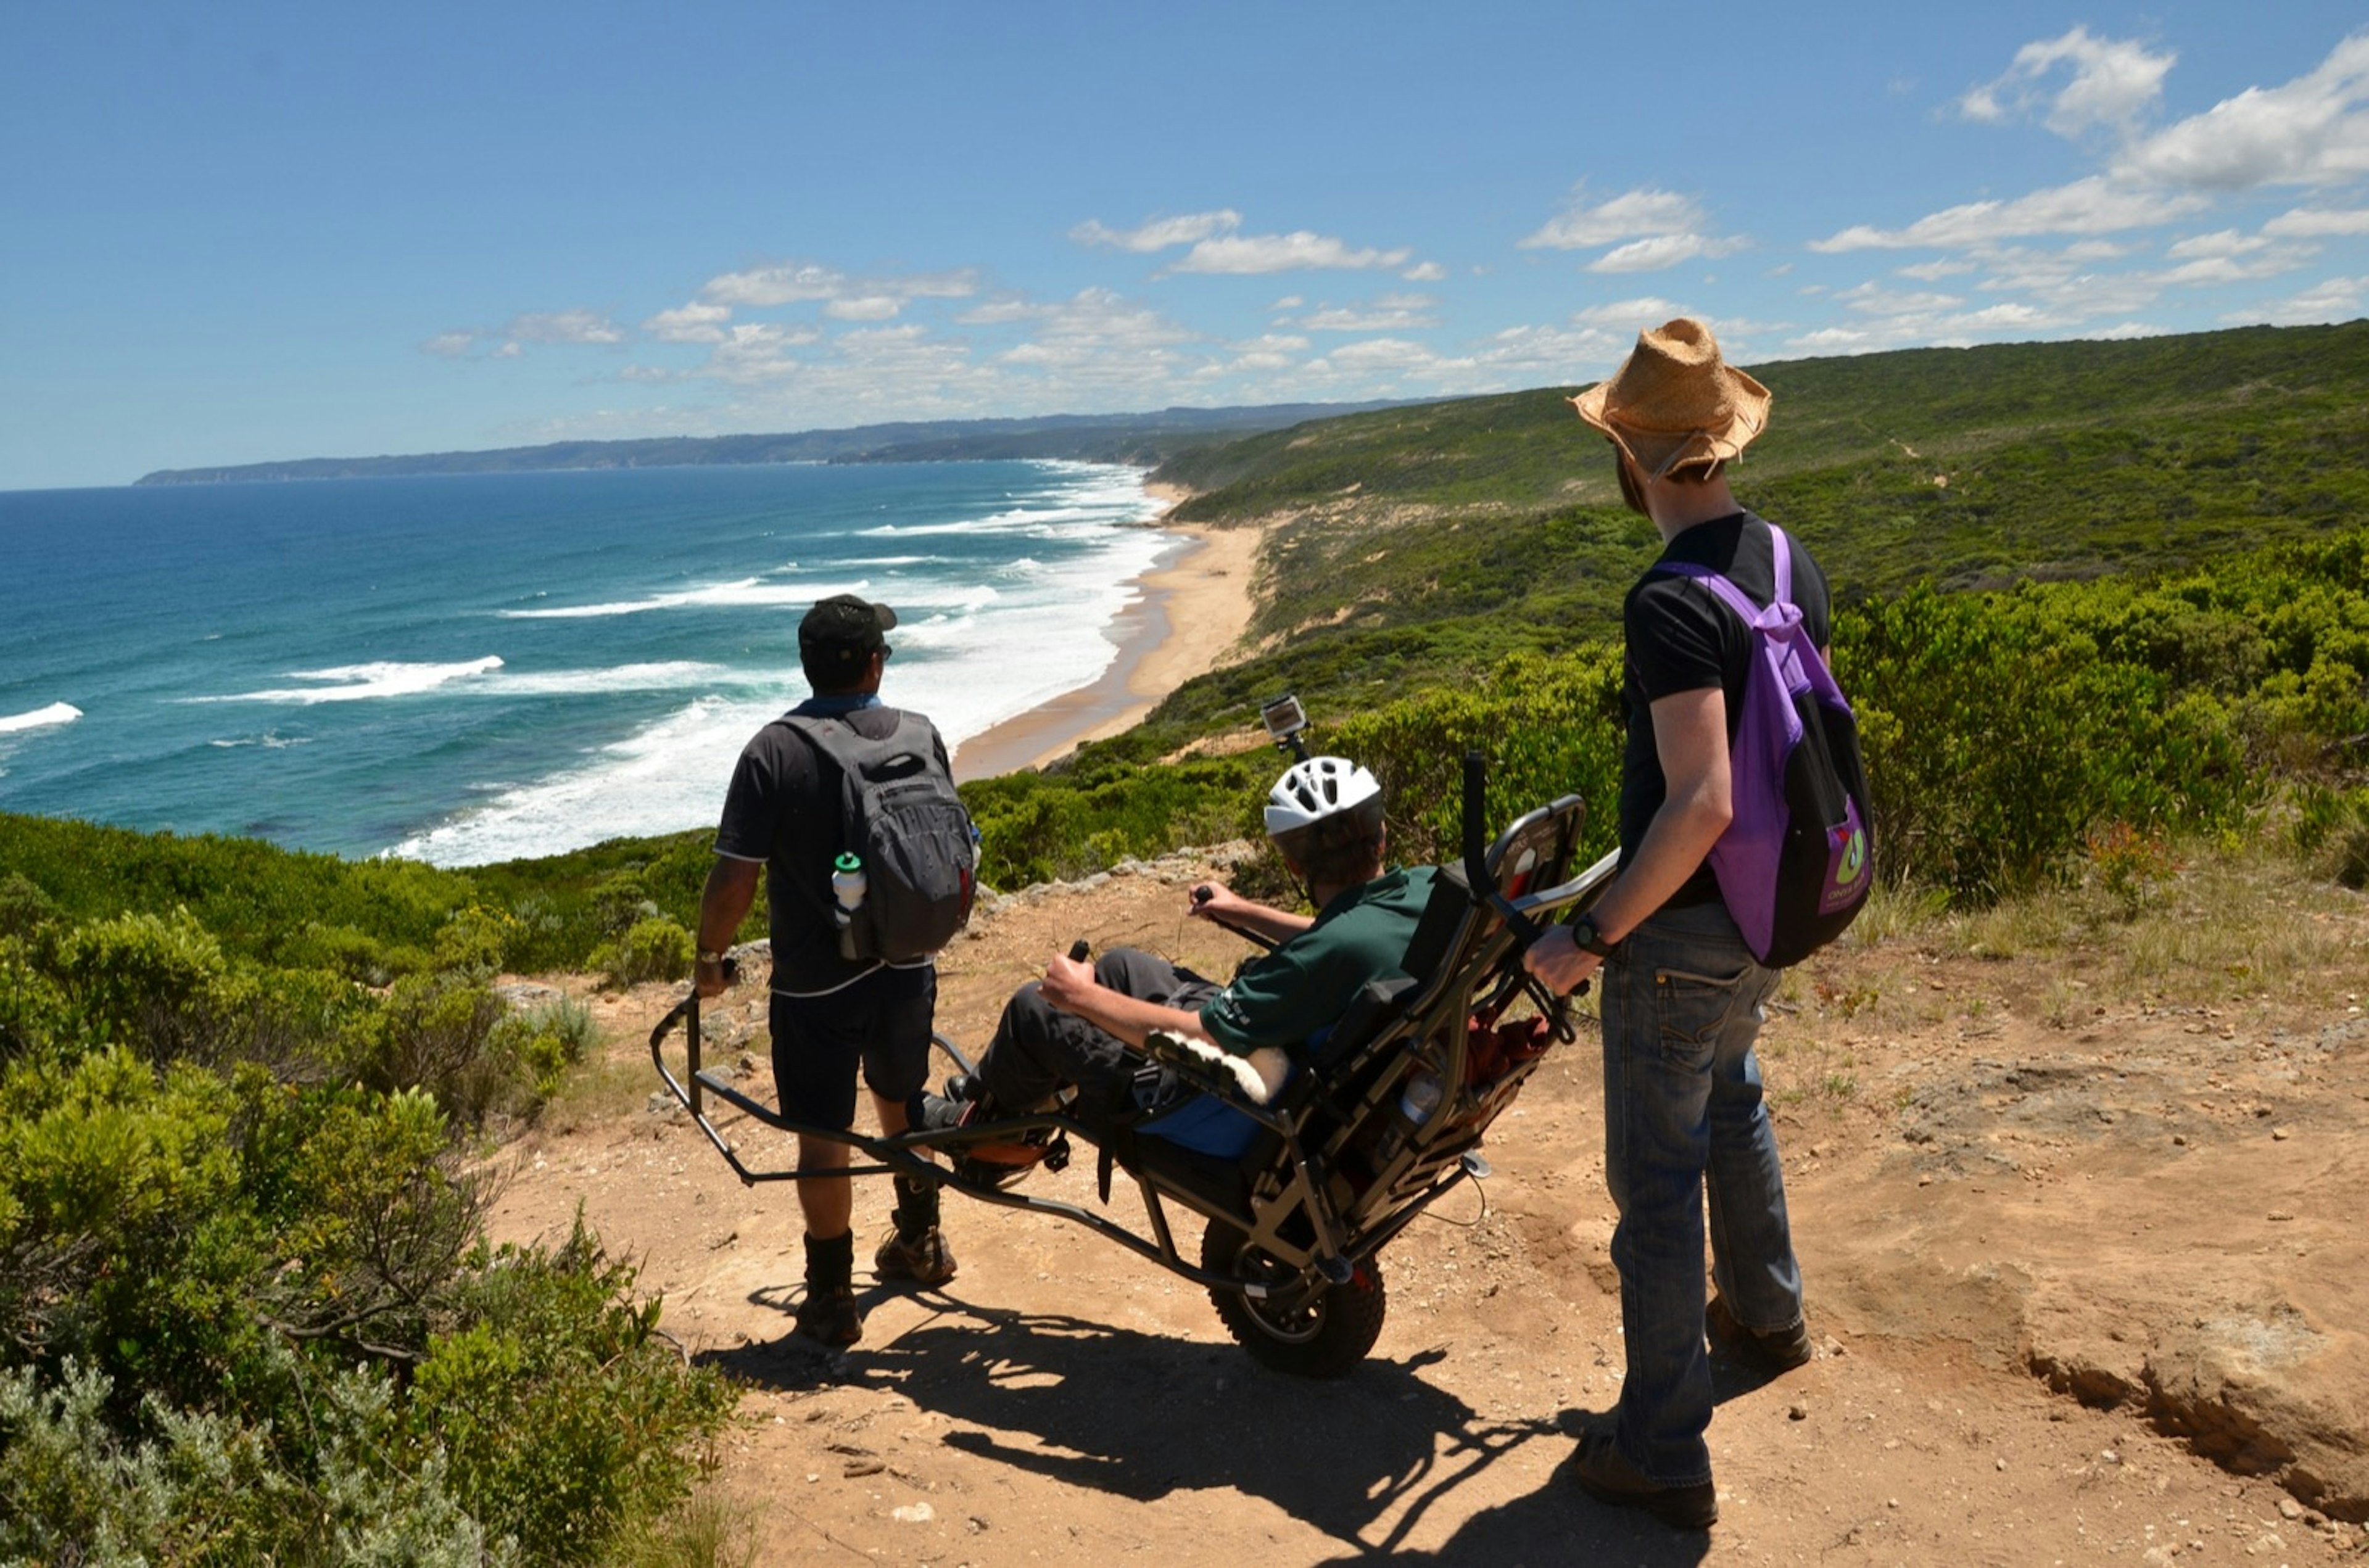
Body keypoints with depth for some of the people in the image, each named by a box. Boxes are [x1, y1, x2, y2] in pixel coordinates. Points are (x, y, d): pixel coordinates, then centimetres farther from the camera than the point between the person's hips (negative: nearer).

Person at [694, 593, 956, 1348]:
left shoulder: (774, 752, -16)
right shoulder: (920, 735, -5)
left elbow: (735, 875, -17)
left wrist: (710, 955, -1)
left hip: (816, 984, -4)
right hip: (907, 971, 4)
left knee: (822, 1141, 8)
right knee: (903, 1102, 26)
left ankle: (831, 1300, 19)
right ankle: (921, 1241, 42)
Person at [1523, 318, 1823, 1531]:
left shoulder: (1670, 603, -26)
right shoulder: (1787, 559, 1)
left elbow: (1700, 804, -32)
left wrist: (1591, 936, -24)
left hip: (1683, 929, -9)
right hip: (1769, 907, 9)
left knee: (1656, 1173, 2)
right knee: (1729, 1098, 30)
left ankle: (1663, 1454, 14)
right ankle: (1764, 1313, 50)